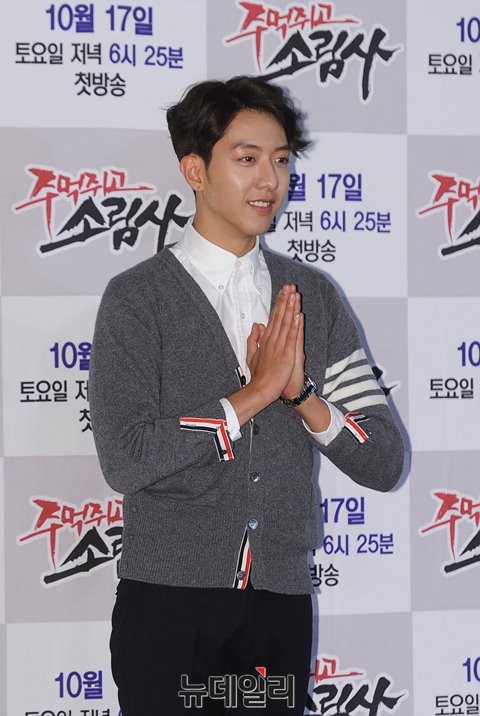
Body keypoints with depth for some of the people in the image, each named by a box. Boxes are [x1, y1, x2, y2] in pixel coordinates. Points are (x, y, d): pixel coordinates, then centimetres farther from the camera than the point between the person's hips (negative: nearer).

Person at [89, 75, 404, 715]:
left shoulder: (313, 297, 8)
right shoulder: (137, 298, -4)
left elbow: (384, 463, 5)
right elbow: (126, 459, -16)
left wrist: (303, 394, -11)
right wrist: (253, 395, -13)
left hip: (281, 605, 4)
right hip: (169, 602, -3)